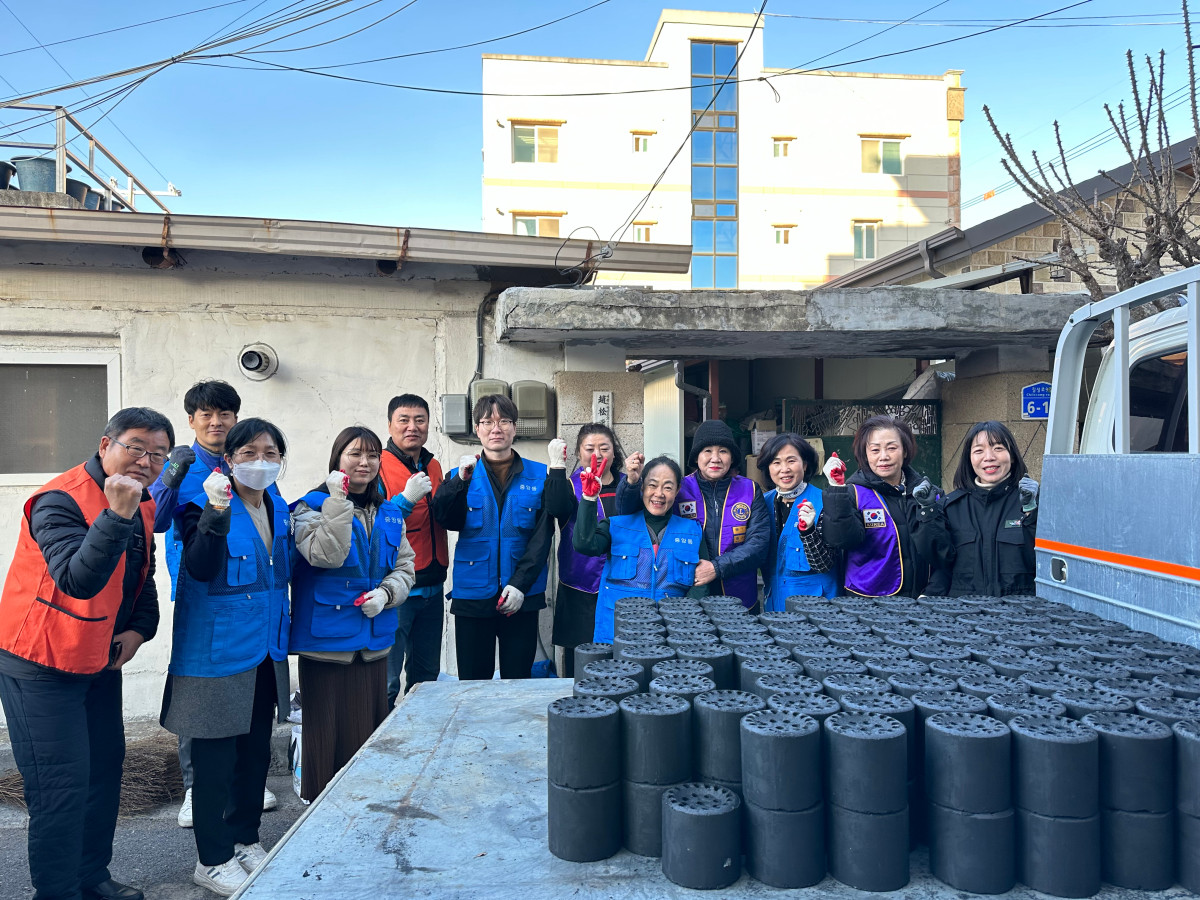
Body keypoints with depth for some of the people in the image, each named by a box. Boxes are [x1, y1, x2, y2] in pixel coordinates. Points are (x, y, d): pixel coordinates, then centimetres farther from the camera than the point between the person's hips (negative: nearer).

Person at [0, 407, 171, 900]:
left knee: (105, 766, 15)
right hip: (41, 664, -8)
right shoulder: (60, 500, -22)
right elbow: (78, 580, -37)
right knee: (62, 784, -4)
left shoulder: (142, 506, 3)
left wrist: (139, 627, 1)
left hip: (101, 659, 8)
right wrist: (116, 515, -44)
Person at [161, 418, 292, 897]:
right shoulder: (206, 504, -13)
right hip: (217, 654, -7)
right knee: (215, 757, 4)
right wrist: (216, 513, -41)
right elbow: (201, 568, -30)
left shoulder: (278, 510, 7)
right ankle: (212, 860, 21)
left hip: (265, 652, 7)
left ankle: (244, 838, 36)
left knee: (256, 750, 18)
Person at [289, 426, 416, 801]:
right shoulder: (311, 506, -5)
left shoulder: (390, 514, 11)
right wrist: (338, 501, -24)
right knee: (328, 734, 0)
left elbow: (405, 566, 12)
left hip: (374, 644, 5)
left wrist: (386, 593, -7)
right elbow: (326, 555, -21)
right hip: (326, 641, -5)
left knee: (370, 734, 13)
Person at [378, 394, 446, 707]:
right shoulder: (377, 466, -9)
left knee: (426, 676, 15)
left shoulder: (434, 467, 13)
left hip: (431, 590, 7)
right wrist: (406, 499, -25)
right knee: (386, 681, -3)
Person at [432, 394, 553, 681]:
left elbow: (542, 536, -1)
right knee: (473, 682, 6)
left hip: (522, 595, 0)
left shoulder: (538, 476, 5)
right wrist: (460, 481, -23)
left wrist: (520, 583, -11)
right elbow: (446, 520, -7)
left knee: (518, 681, 7)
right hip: (473, 594, 1)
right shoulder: (462, 475, 8)